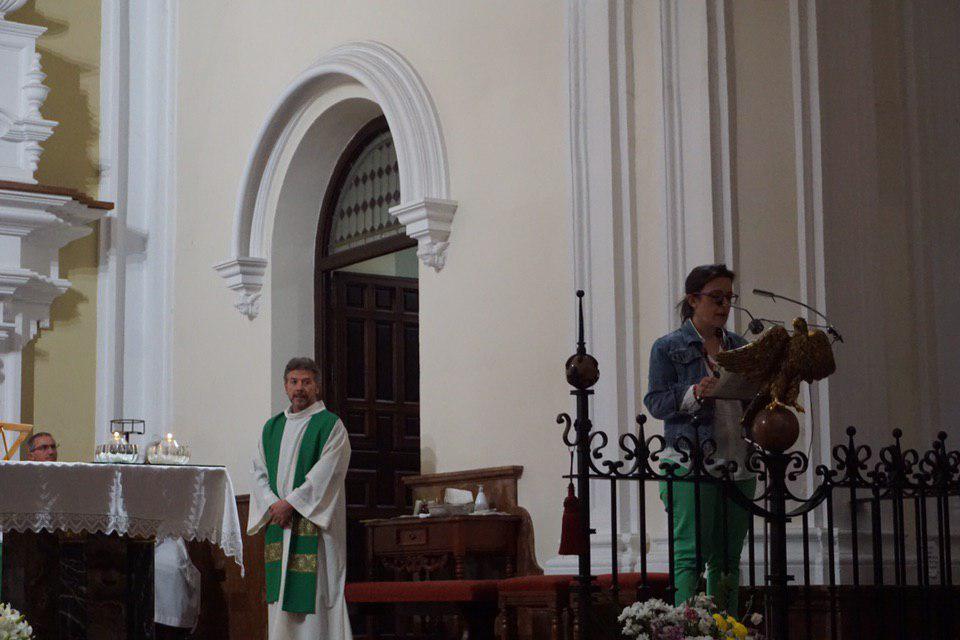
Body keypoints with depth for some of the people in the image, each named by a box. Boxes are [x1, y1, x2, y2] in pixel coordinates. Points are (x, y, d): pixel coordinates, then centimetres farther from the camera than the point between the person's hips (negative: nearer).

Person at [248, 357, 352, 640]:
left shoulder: (331, 426, -2)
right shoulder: (272, 427, 15)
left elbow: (325, 474, -11)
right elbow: (260, 471, 11)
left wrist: (289, 503, -15)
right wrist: (272, 505, -7)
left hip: (314, 523, -5)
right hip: (278, 523, 5)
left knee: (315, 592, -8)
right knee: (281, 595, 5)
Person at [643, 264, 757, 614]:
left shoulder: (738, 346, 17)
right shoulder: (668, 347, 1)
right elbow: (655, 402, -4)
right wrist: (695, 393, -20)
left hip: (738, 466, 5)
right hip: (691, 465, -5)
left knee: (728, 558, 8)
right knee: (691, 554, -9)